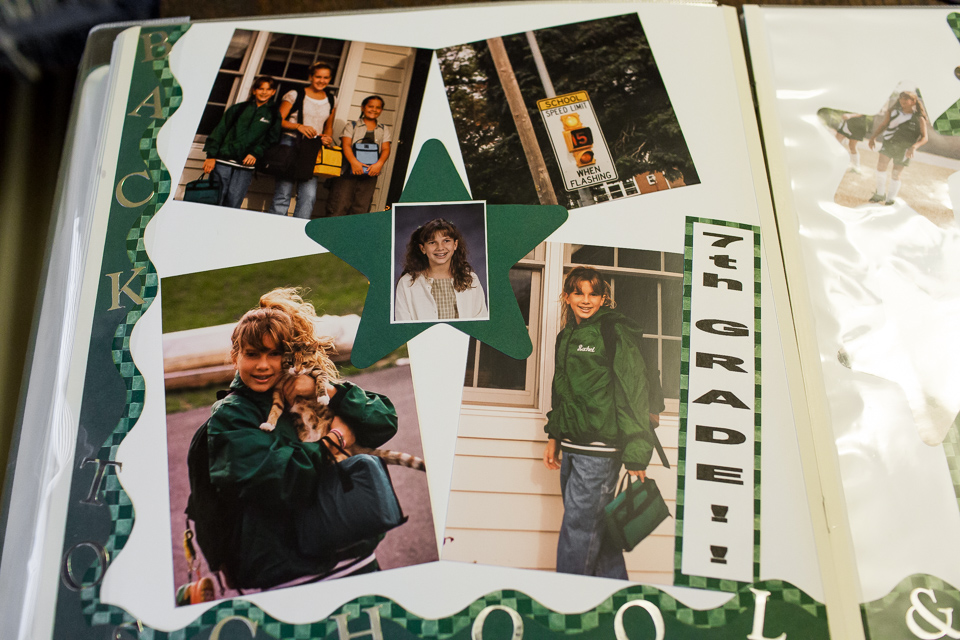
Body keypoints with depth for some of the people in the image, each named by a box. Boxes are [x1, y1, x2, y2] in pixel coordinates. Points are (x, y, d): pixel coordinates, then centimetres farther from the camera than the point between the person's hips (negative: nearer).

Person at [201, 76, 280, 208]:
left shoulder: (273, 115, 13)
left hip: (246, 166, -1)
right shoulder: (238, 109, 13)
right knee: (218, 199, -4)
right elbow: (219, 131, 11)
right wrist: (211, 156, 2)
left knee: (233, 202, -11)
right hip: (224, 161, 1)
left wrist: (255, 153, -8)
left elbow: (271, 139, 8)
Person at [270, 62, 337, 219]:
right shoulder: (295, 94, 4)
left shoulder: (331, 101, 16)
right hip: (290, 143, -3)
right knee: (284, 191, -7)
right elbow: (278, 120, 0)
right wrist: (299, 126, -16)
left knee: (309, 195, -8)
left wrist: (328, 138, 3)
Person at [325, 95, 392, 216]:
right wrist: (354, 162, -21)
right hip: (349, 170, -2)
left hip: (370, 174, 2)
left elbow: (386, 149, 7)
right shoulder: (351, 125, 11)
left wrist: (379, 163, -14)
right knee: (340, 204, -10)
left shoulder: (384, 129, 19)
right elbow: (346, 144, -2)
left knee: (362, 209, -3)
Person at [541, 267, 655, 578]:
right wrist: (554, 436, 21)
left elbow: (633, 392, -13)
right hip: (572, 447, 8)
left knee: (578, 525, -5)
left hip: (600, 447, -8)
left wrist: (635, 454, -16)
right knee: (595, 523, 15)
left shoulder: (615, 331, -8)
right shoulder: (567, 336, 16)